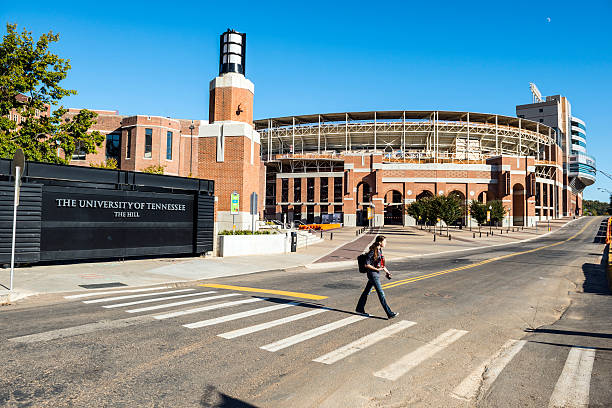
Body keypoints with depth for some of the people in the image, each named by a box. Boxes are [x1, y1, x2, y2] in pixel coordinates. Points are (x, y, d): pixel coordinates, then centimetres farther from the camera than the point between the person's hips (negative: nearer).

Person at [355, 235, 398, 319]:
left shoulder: (380, 250, 8)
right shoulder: (373, 252, -20)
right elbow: (366, 265, -20)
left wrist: (386, 271, 17)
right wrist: (377, 269, -20)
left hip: (376, 274, 9)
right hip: (373, 275, -9)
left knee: (366, 291, 17)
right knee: (381, 294, -5)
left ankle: (360, 309, 28)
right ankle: (389, 314, -1)